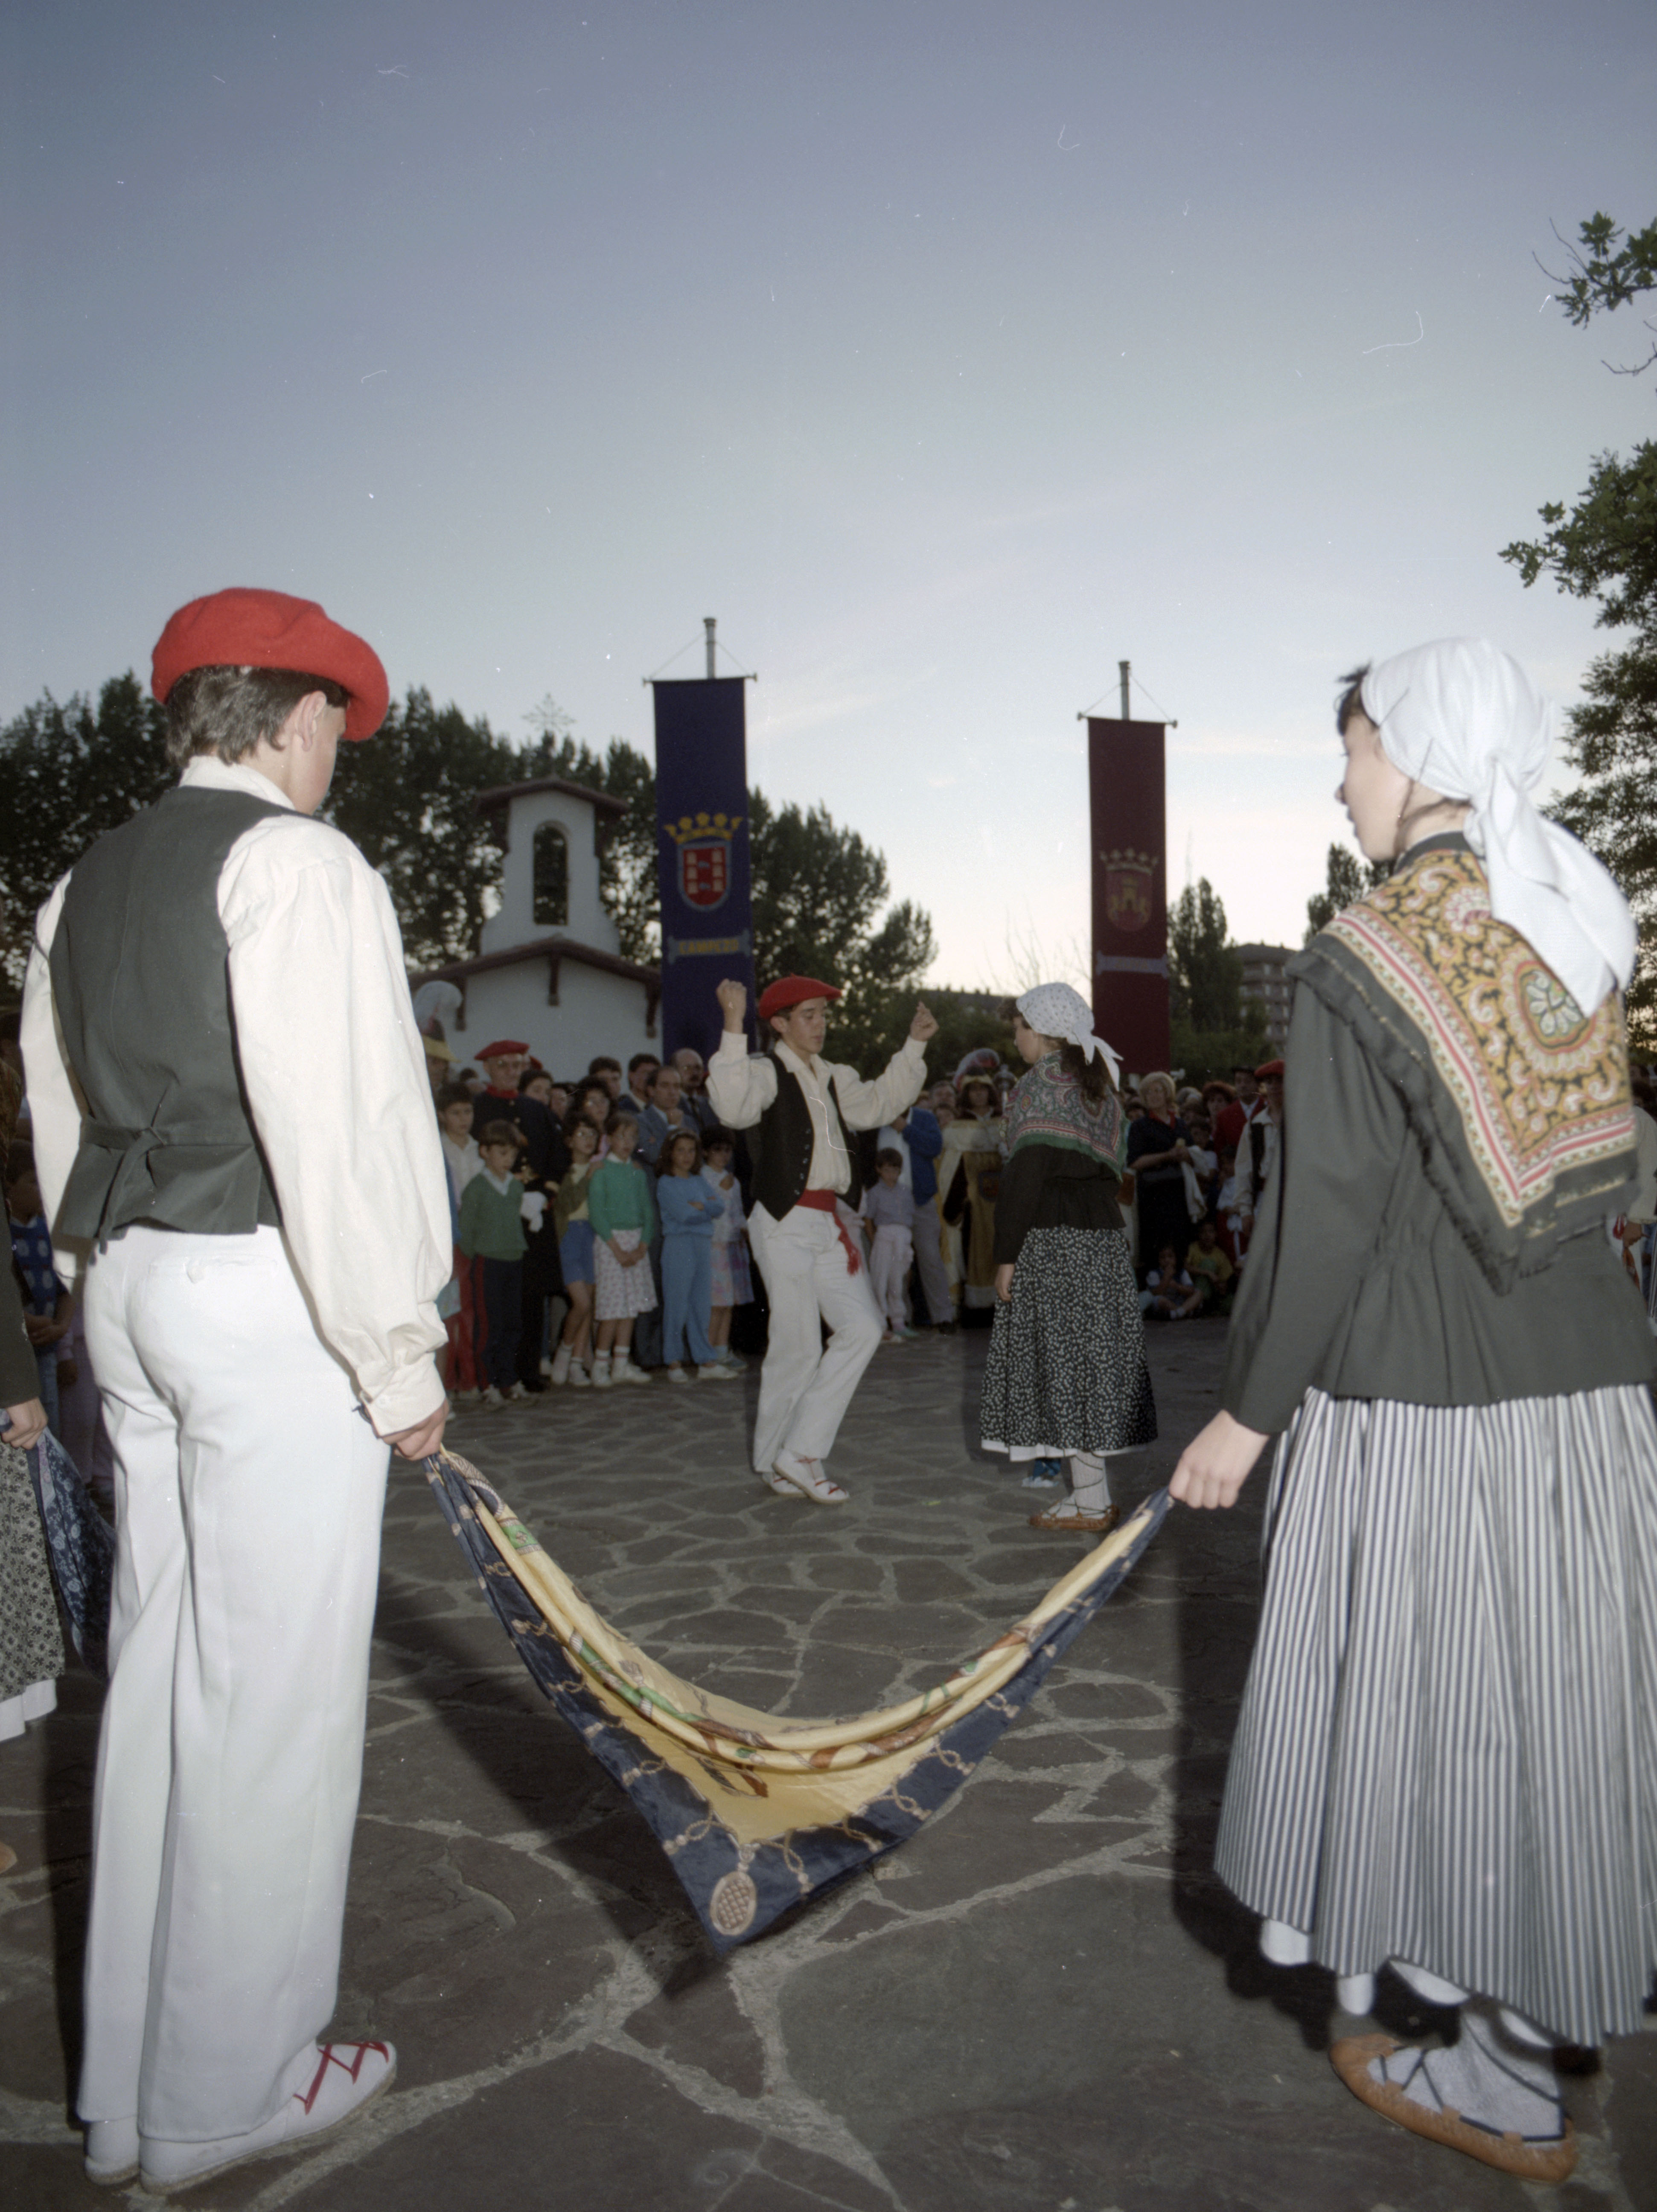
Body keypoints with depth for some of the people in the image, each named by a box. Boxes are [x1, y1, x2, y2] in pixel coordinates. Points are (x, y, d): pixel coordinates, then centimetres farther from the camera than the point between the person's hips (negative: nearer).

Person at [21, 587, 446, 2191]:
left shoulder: (85, 884, 16)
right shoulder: (295, 861, -10)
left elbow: (63, 1116, 17)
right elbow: (332, 1123, -19)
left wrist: (107, 1289, 21)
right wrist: (398, 1355, -14)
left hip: (129, 1287, 9)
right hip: (262, 1295, -9)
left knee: (157, 1676, 16)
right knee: (270, 1695, 3)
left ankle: (126, 2090, 30)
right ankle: (224, 2096, 19)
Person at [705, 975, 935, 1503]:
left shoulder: (830, 1078, 16)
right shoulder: (767, 1072, -8)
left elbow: (878, 1103, 29)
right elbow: (734, 1108, -29)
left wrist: (914, 1046, 25)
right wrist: (734, 1029, -34)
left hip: (827, 1223, 8)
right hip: (784, 1224, -8)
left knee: (862, 1328, -1)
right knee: (799, 1346, -2)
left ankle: (800, 1453, 6)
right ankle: (775, 1463, 16)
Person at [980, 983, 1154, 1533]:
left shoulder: (1039, 1085, -9)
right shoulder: (1099, 1084, 16)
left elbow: (1027, 1174, -15)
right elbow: (1110, 1168, 14)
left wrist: (1007, 1255, -14)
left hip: (1053, 1239, -8)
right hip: (1104, 1234, 8)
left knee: (1062, 1356, -4)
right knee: (1093, 1353, 10)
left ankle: (1092, 1503, -2)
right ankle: (1091, 1491, 16)